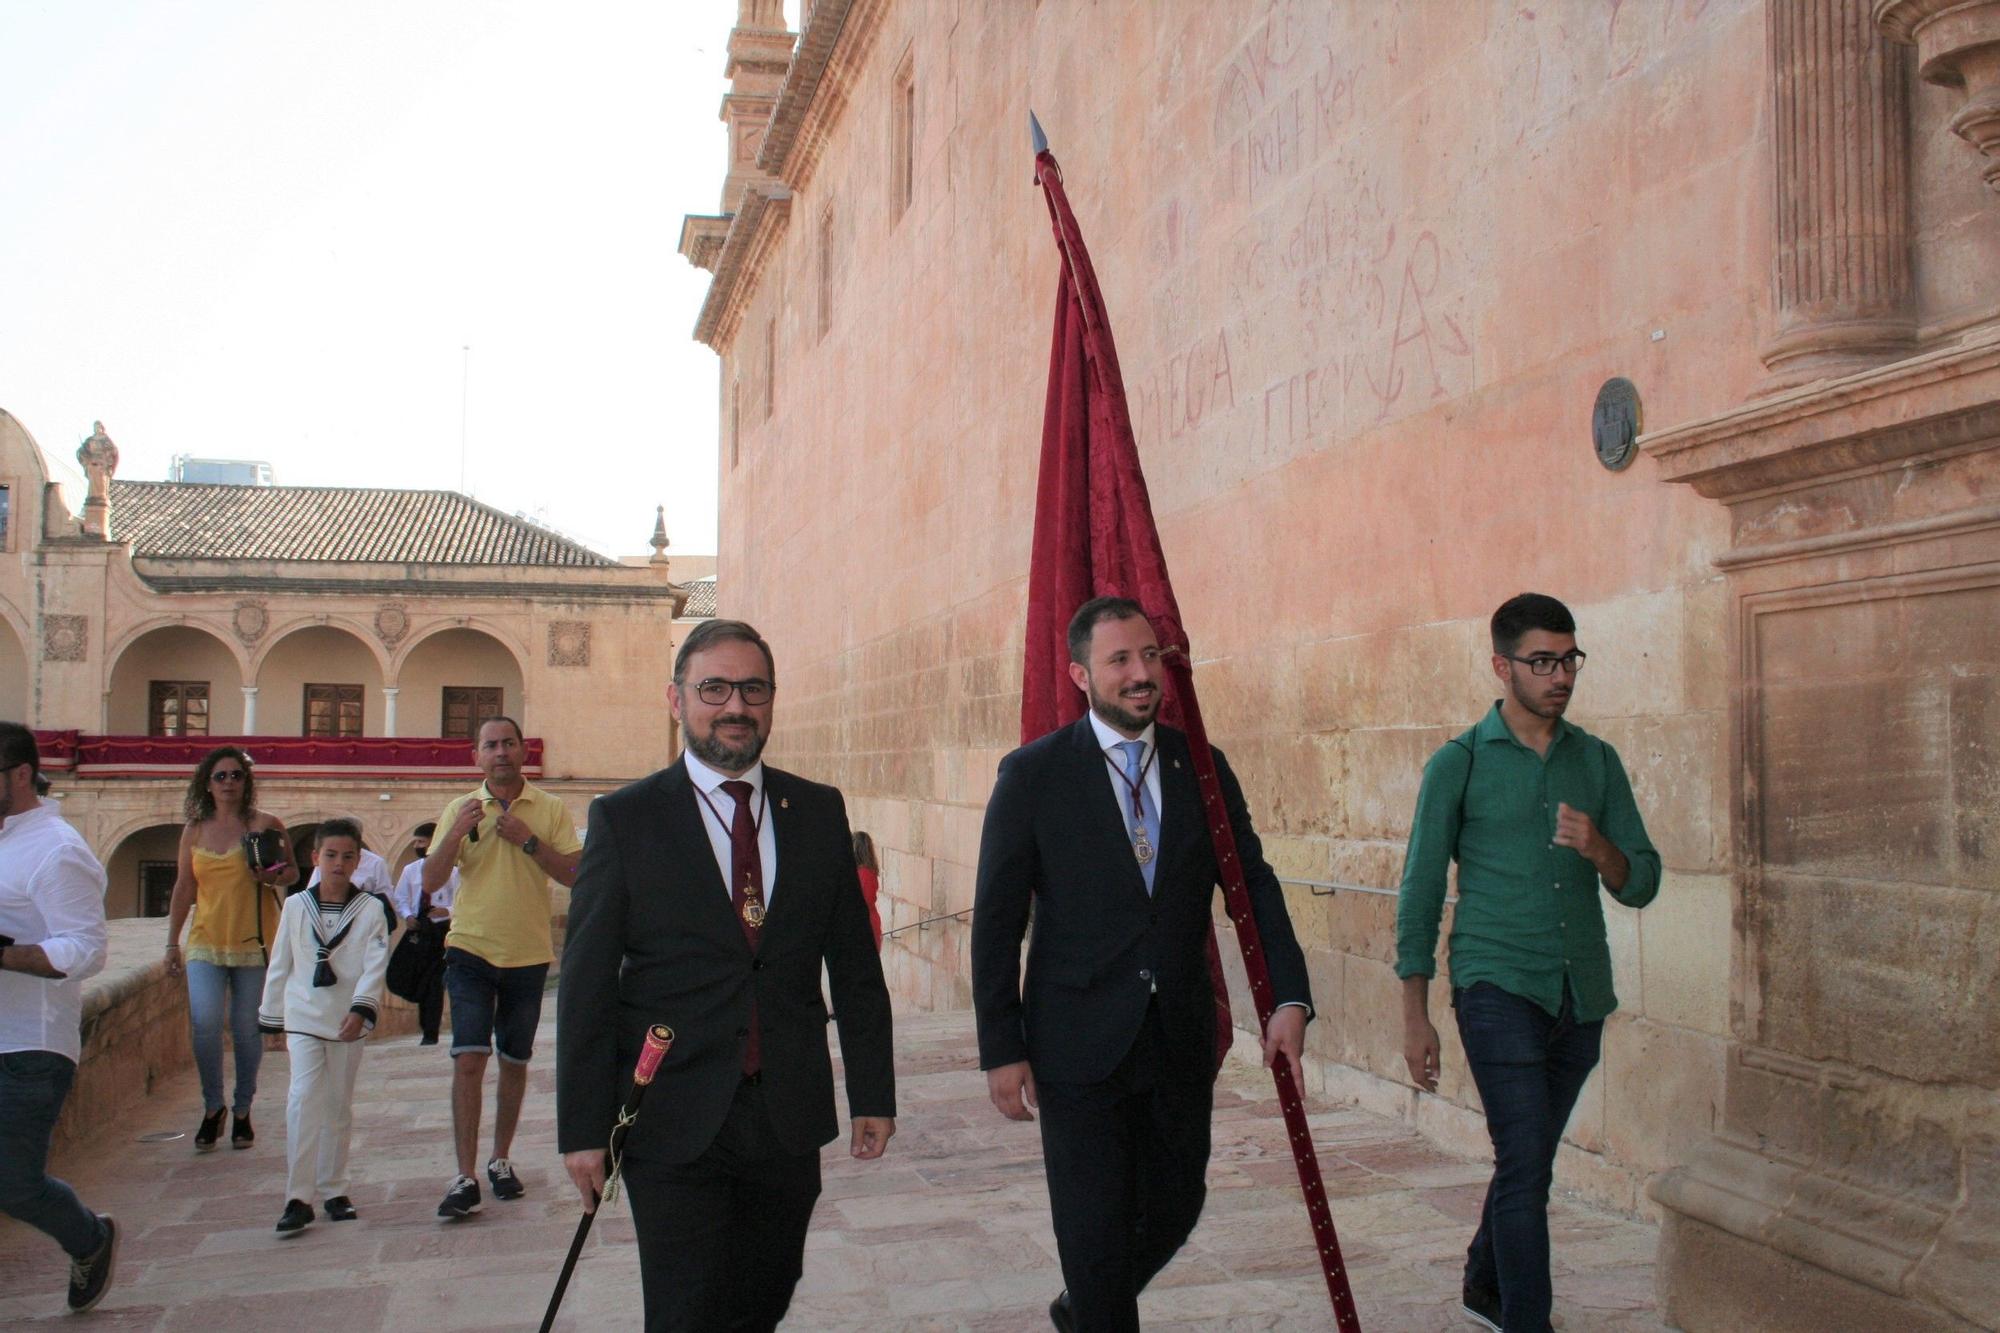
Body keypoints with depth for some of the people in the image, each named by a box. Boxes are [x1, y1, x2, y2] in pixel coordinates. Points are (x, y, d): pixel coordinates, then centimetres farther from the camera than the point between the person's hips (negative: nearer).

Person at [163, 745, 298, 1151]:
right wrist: (172, 943, 13)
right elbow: (184, 888, 15)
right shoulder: (194, 831, 11)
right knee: (205, 1022, -13)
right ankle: (212, 1107, 7)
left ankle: (242, 1112, 19)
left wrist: (275, 877, -16)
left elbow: (292, 873, 8)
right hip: (206, 942, 2)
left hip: (254, 942, -2)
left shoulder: (265, 824, 1)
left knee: (247, 1029, 3)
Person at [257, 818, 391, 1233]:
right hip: (303, 1018, 0)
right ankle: (298, 1197, -10)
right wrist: (271, 1019, 13)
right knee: (304, 1098, -14)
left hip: (347, 1020, 0)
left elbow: (375, 966, -9)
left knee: (339, 1106, 9)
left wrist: (361, 1009, -22)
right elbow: (279, 965, 10)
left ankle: (333, 1191, 22)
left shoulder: (369, 910, -1)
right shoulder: (296, 906, 4)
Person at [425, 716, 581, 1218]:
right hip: (470, 950, 0)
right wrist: (457, 833, -16)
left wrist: (528, 840, -18)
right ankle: (465, 1177, -7)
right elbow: (431, 882, -2)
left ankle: (500, 1160, 26)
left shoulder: (550, 810, 0)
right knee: (469, 1059, -10)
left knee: (515, 1062, 11)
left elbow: (575, 875, -8)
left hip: (528, 954, 1)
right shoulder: (460, 809, 4)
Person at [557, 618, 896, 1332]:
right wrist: (582, 1131, -5)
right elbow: (587, 986, -3)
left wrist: (872, 1093, 6)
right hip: (673, 1123, -3)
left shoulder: (820, 812, 5)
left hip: (789, 1117, 3)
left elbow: (855, 964, 8)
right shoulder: (624, 819, -3)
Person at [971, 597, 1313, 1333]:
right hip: (1081, 1043, -4)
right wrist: (1001, 1049, -8)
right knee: (1096, 1228, 4)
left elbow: (1253, 884, 5)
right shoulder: (1032, 774, -8)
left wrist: (1289, 997, -9)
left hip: (1180, 1038, 4)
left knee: (1176, 1204, 17)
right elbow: (996, 920, -6)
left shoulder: (1203, 769, 3)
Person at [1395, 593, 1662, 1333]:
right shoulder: (1459, 764, -4)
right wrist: (1415, 1016, -5)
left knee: (1531, 1161, 16)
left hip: (1581, 993, 5)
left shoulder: (1596, 760, 8)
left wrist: (1599, 849, -18)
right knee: (1525, 1161, -11)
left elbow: (1642, 884, 6)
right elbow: (1420, 893, -2)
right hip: (1498, 986, -4)